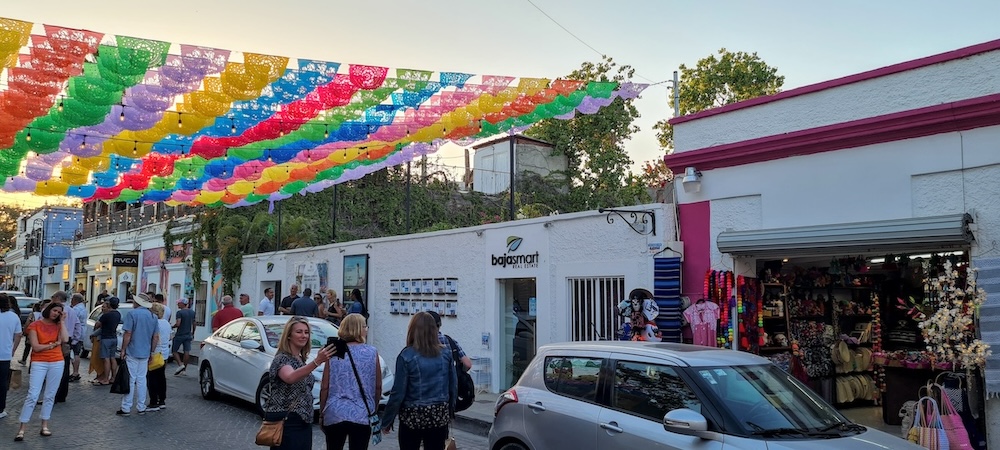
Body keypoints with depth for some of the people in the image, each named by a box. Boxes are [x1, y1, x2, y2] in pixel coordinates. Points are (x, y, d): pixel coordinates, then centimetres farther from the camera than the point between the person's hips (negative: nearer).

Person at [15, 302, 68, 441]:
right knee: (32, 396, -8)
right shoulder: (35, 325, -2)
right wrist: (54, 344, -8)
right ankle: (21, 430, -2)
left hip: (57, 363, 3)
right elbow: (36, 347, -10)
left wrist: (62, 321, -5)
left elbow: (65, 340, -11)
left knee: (50, 396, 9)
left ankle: (44, 426, 17)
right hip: (39, 363, -3)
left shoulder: (58, 326, 8)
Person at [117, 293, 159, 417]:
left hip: (132, 352, -5)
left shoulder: (132, 314, -10)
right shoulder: (153, 316, 8)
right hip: (145, 354, 5)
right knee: (141, 380, 11)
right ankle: (141, 408, 14)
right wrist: (151, 352, 17)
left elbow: (128, 334, -14)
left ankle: (126, 408, 2)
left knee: (130, 380, -1)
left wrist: (123, 349, -6)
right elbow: (156, 337, 9)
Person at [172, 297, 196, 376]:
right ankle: (184, 369, 9)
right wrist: (193, 334, 22)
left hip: (180, 335, -6)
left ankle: (180, 364, -10)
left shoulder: (180, 312, -14)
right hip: (188, 335, 6)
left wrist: (172, 326, -3)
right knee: (187, 352, 5)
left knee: (174, 350, 7)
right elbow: (194, 324, 14)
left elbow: (178, 324, -23)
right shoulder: (192, 312, 8)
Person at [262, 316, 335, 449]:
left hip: (303, 420, 8)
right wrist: (317, 362, -48)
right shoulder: (281, 359, -13)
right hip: (285, 421, -8)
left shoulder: (302, 360, 12)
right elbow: (290, 378, -36)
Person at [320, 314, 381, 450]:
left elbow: (324, 387, 1)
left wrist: (321, 413, 12)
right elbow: (378, 387, 2)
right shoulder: (372, 353, -3)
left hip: (335, 414, 2)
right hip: (362, 415, -1)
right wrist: (374, 409, 16)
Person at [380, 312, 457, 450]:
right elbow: (453, 387, 2)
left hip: (413, 417, -2)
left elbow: (398, 392, -12)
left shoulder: (407, 355, -12)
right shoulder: (445, 354, -2)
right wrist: (450, 412, 16)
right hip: (440, 416, 3)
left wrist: (386, 421, -3)